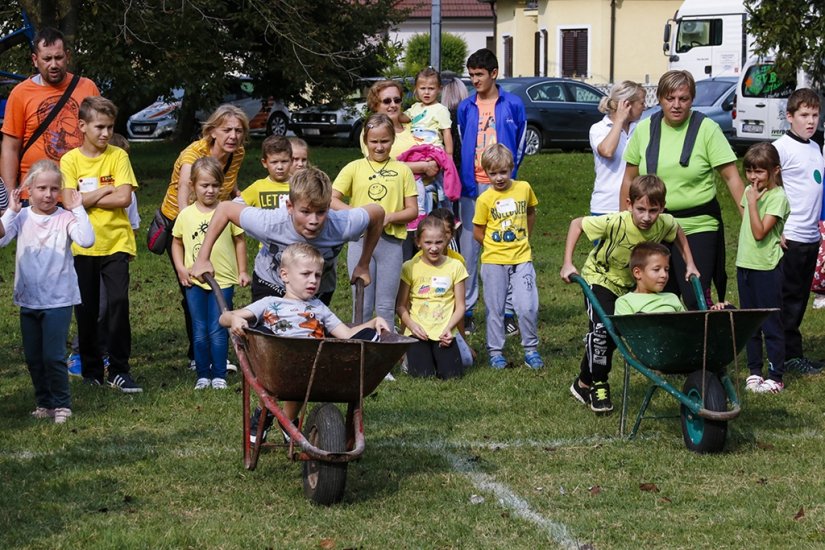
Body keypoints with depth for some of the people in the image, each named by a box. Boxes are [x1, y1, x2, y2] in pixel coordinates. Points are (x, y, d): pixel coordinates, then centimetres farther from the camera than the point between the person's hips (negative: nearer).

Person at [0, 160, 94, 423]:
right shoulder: (21, 217, -1)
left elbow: (87, 240, -26)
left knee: (53, 356, -8)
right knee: (33, 357, 12)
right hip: (28, 300, 4)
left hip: (58, 300, -4)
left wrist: (78, 208, -20)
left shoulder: (65, 218, -8)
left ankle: (62, 404, 7)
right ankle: (44, 403, 27)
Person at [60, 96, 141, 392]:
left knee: (118, 301, -13)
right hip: (83, 245, 1)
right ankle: (91, 370, 19)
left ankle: (119, 370, -4)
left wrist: (87, 199, -9)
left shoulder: (118, 156, 1)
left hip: (116, 242, -1)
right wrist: (106, 191, -9)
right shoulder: (70, 160, 1)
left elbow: (124, 198, -10)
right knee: (86, 310, 5)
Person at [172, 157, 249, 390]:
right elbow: (177, 242, 12)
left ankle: (219, 375, 8)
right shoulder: (186, 215, 1)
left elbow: (239, 241, 6)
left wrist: (242, 271, 5)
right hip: (194, 282, 2)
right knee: (200, 331, 7)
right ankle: (203, 375, 15)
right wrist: (181, 268, -1)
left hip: (223, 280, -2)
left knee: (218, 331, -1)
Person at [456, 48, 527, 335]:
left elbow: (519, 147, 7)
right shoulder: (465, 108, 10)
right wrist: (465, 179, 4)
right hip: (471, 187, 2)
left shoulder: (513, 105, 4)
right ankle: (466, 311, 7)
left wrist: (508, 177, 2)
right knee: (468, 249, 2)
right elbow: (461, 147, 14)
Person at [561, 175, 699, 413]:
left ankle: (584, 382, 26)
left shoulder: (665, 224, -21)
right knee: (601, 328, -22)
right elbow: (577, 224, -21)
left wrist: (690, 264, 1)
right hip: (599, 278, -5)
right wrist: (568, 264, -25)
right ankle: (596, 384, -5)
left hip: (630, 286, 5)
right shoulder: (616, 223, -34)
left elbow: (679, 233, 4)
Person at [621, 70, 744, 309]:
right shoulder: (645, 129, 5)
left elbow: (732, 177, -7)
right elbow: (629, 179, 13)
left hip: (699, 227, -4)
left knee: (697, 300, -12)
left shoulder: (707, 129, -5)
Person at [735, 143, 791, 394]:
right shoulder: (749, 191, 9)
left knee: (771, 324, -3)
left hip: (767, 267, -8)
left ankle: (775, 377, 2)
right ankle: (754, 371, 21)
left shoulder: (777, 197, -14)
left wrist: (753, 203, -24)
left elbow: (759, 232, -21)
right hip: (745, 264, 8)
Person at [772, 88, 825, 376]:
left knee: (801, 296, 11)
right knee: (789, 296, -2)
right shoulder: (782, 147, -11)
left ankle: (791, 351, 17)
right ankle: (790, 354, 2)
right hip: (790, 236, -8)